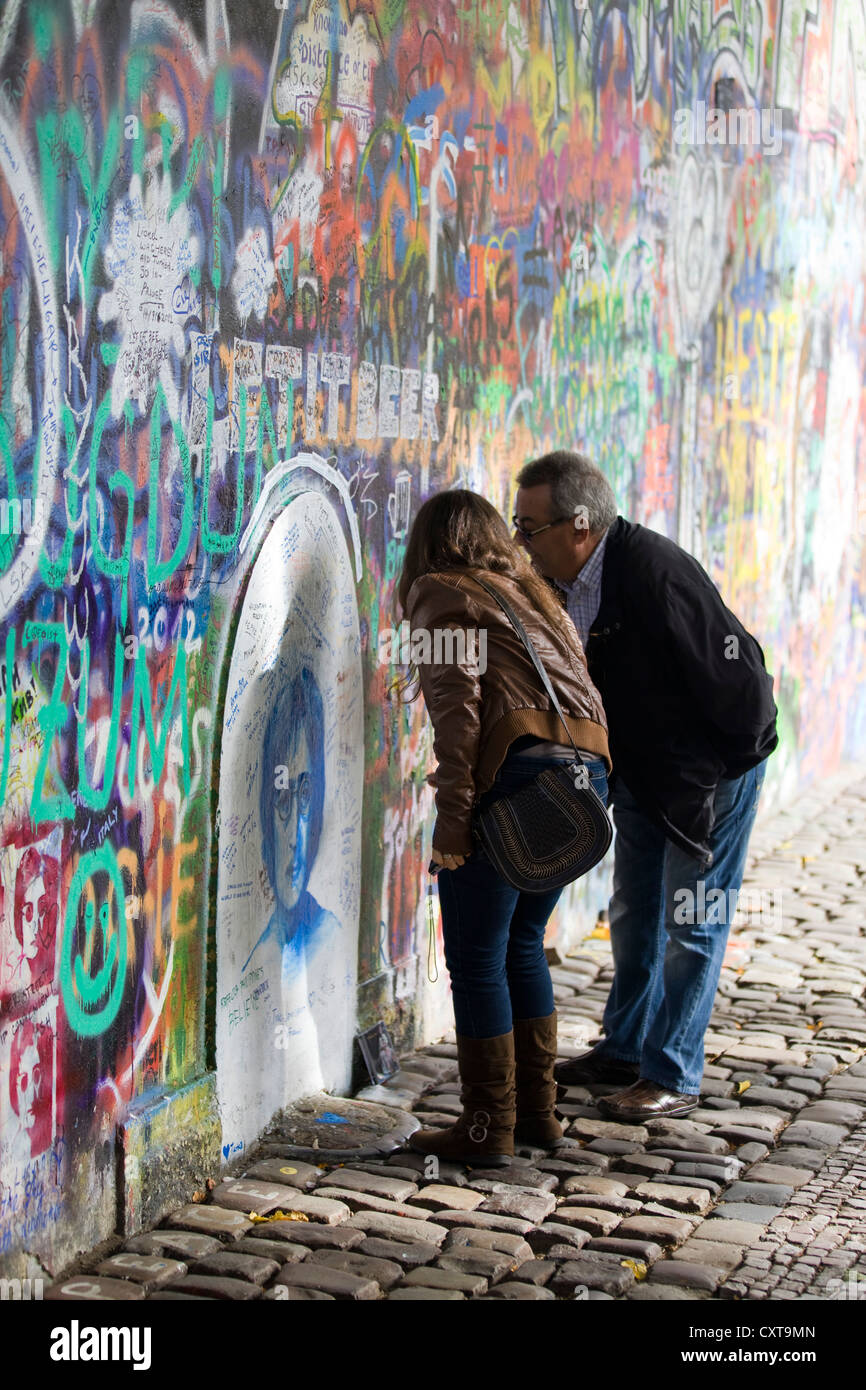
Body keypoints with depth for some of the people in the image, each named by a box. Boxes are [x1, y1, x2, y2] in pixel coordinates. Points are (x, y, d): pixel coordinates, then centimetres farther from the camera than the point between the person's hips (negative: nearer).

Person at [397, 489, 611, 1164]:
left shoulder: (441, 594, 5)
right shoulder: (535, 594, 28)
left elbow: (458, 699, -8)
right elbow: (581, 682, 20)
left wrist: (454, 811, -12)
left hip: (515, 769, -8)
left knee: (476, 956, 2)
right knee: (522, 944, 20)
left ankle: (489, 1127, 6)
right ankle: (538, 1111, 24)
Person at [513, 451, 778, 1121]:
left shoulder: (655, 570, -30)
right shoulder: (567, 585, -4)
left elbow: (736, 676, -25)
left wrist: (734, 758, -13)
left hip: (713, 772, -8)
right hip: (642, 776, 8)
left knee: (691, 925, 0)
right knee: (635, 915, 17)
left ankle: (673, 1076, 10)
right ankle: (626, 1049, 31)